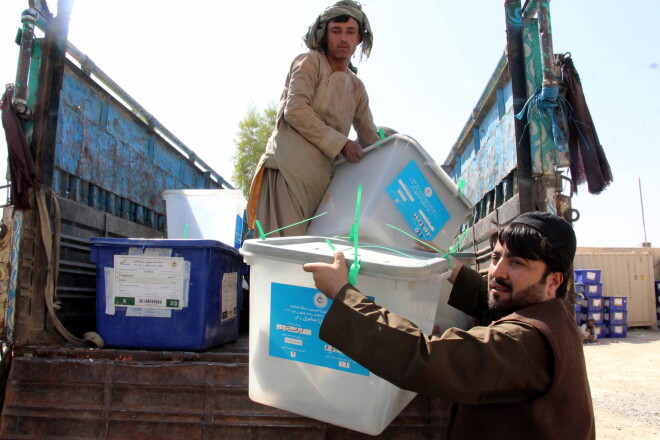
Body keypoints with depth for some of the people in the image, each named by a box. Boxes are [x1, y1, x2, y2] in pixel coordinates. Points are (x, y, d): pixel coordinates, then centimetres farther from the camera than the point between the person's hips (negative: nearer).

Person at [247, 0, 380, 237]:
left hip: (321, 177, 6)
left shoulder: (357, 88, 22)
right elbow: (295, 110, -11)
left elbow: (369, 137, 23)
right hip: (290, 169, -6)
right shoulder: (310, 62, 3)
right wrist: (341, 143, -11)